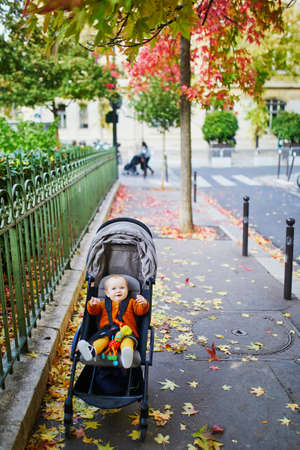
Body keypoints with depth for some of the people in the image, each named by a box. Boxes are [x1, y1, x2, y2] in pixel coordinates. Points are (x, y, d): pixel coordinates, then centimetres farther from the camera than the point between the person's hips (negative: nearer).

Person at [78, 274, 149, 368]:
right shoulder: (104, 303, 27)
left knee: (128, 339, -37)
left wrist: (143, 304, -10)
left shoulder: (131, 302, 25)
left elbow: (140, 311, 13)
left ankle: (127, 353, -67)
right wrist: (92, 305, -7)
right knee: (103, 338, -33)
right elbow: (94, 311, 17)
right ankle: (92, 350, -60)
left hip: (126, 329, -2)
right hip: (107, 329, 2)